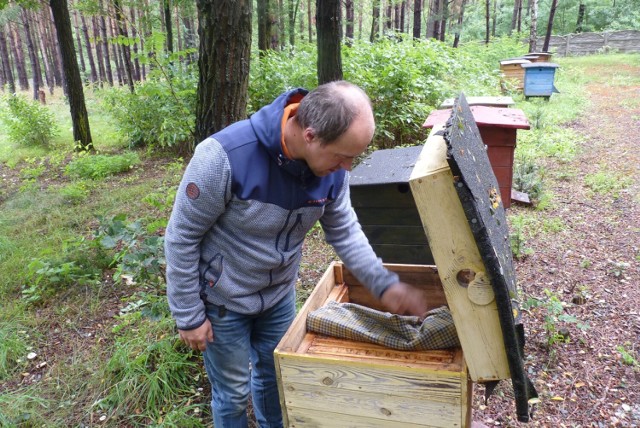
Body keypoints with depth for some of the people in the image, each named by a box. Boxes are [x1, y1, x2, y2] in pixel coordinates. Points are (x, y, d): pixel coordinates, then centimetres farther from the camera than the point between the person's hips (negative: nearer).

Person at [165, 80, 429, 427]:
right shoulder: (225, 156, -34)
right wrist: (188, 316, -14)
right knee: (234, 392, 14)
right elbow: (181, 236, -22)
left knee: (275, 376, 24)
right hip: (222, 300, -4)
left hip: (280, 293, 5)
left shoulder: (331, 166, -17)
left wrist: (383, 284, -14)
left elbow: (344, 230, -3)